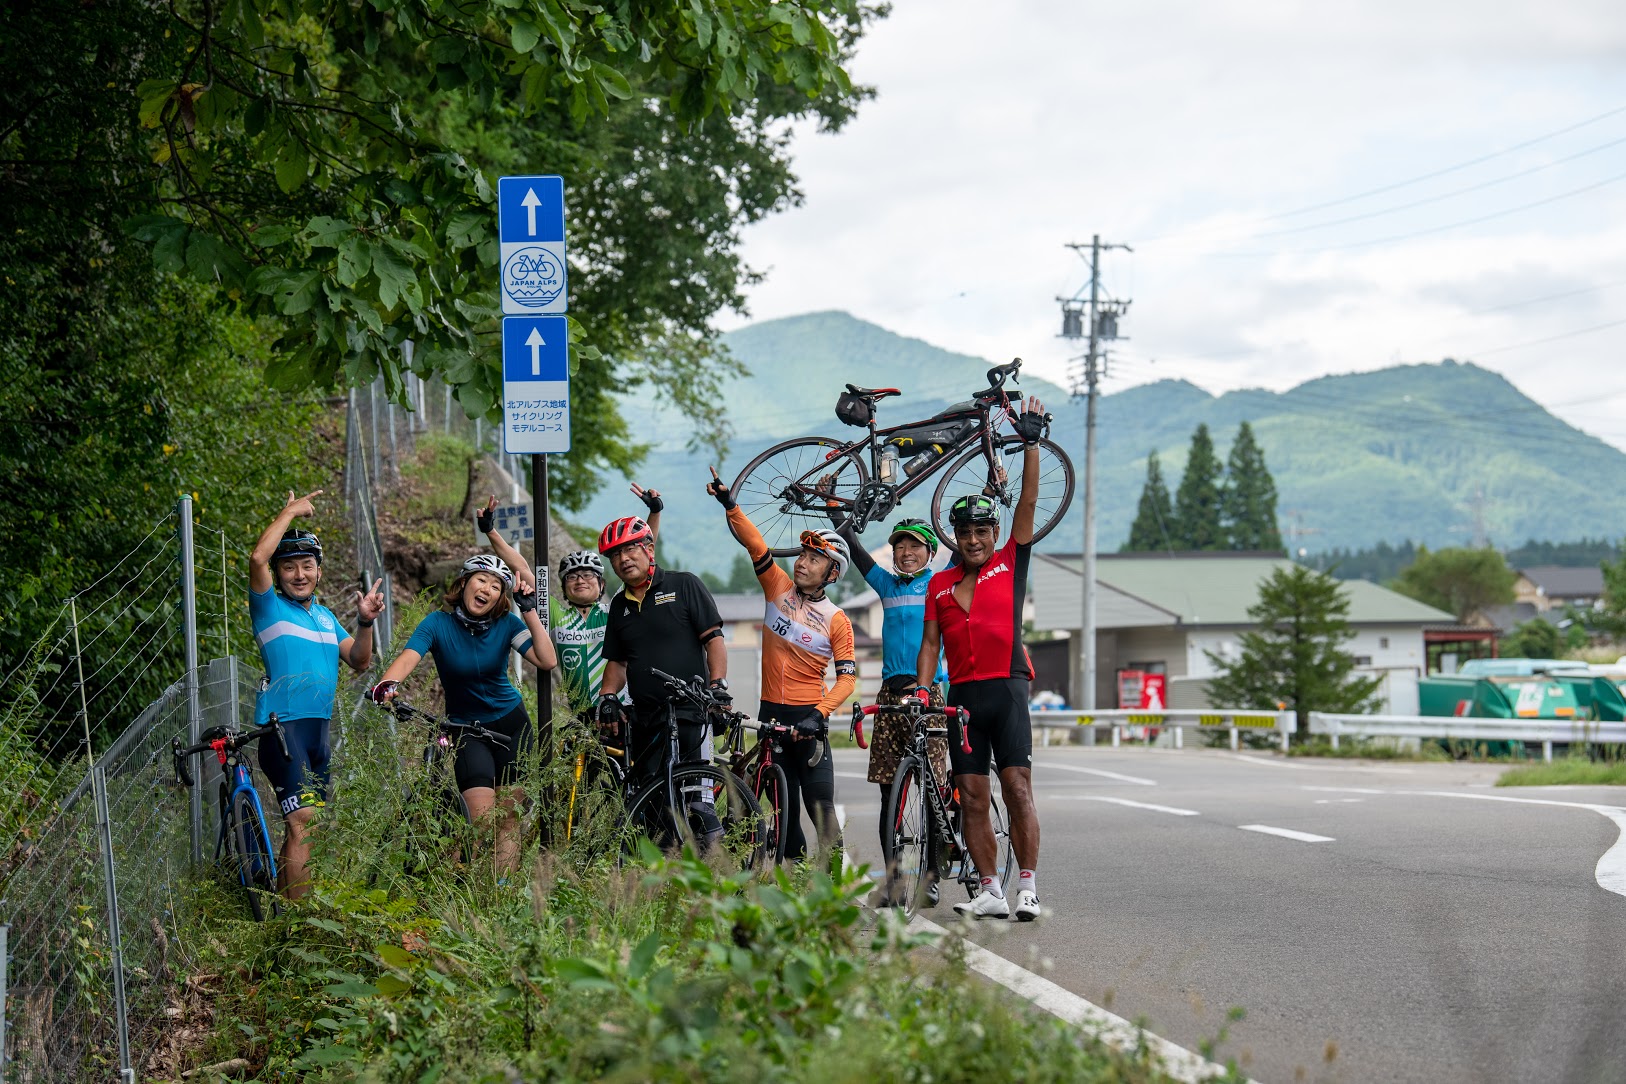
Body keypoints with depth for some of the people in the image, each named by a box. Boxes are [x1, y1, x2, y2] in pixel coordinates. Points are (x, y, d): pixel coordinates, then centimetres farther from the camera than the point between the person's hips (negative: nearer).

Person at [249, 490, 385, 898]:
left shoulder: (325, 616, 19)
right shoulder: (271, 608, -2)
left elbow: (358, 660, 13)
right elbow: (258, 557, -19)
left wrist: (365, 622, -4)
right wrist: (290, 511, -10)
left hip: (317, 728, 8)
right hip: (282, 726, -8)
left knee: (302, 826, 13)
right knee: (302, 820, -18)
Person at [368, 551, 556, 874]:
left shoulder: (507, 624, -8)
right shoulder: (438, 623, -14)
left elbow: (547, 661, -20)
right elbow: (408, 658, -31)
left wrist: (530, 612, -24)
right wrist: (387, 684, -52)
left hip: (510, 724, 2)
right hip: (465, 729, -2)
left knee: (509, 817, -2)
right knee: (482, 818, -16)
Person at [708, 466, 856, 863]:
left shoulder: (836, 621, -4)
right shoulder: (779, 587, 4)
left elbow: (847, 678, -8)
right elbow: (754, 543, -7)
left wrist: (819, 715, -21)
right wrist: (729, 505, -21)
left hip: (808, 718, -4)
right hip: (770, 714, 4)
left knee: (821, 806, -8)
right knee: (784, 808, 7)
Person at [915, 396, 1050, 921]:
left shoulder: (1010, 563, 5)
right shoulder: (940, 584, 13)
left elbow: (1028, 502, -2)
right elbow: (930, 643, 12)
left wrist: (1031, 443, -7)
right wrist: (922, 688, -2)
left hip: (1006, 690, -3)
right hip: (962, 695, 3)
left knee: (1017, 788, -11)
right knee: (971, 797, 2)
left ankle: (1027, 889, -11)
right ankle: (990, 892, 5)